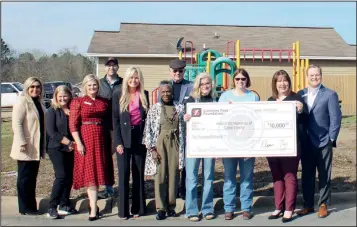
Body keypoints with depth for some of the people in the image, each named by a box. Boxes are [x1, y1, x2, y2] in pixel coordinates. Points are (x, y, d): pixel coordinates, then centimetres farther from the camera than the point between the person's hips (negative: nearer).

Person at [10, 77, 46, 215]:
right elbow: (17, 123, -17)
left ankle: (31, 206, 21)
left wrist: (44, 145, 20)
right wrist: (22, 142, -23)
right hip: (26, 148, -8)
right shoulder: (22, 102, -10)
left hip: (36, 148, 8)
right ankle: (25, 208, 8)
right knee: (25, 178, 1)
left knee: (32, 177, 13)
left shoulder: (39, 103, 14)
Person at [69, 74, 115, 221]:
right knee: (90, 173, -3)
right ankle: (93, 209, 0)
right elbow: (73, 124, -6)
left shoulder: (105, 102, 10)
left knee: (98, 172, 8)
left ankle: (92, 204, 24)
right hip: (85, 139, -3)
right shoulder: (78, 102, 0)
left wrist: (112, 141, 8)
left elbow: (109, 123, 13)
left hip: (101, 140, 4)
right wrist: (78, 143, -14)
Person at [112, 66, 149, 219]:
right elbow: (115, 119, -3)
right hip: (124, 139, -2)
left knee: (139, 174, 8)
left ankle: (138, 208, 18)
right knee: (123, 175, 2)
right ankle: (123, 210, 10)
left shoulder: (145, 95, 6)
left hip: (140, 138, 2)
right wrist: (118, 142, -10)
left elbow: (148, 117, 8)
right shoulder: (118, 95, 0)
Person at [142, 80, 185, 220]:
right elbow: (148, 130, -2)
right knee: (160, 176, 0)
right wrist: (151, 148, -8)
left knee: (173, 175, 4)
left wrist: (183, 147, 4)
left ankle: (171, 206, 15)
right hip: (159, 144, -1)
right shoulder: (154, 109, 0)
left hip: (175, 144, 2)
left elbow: (184, 128, 8)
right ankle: (160, 208, 7)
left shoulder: (180, 107, 5)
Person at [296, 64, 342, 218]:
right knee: (306, 176, 10)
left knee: (324, 176, 7)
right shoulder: (300, 94, 7)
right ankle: (308, 205, 21)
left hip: (323, 143, -3)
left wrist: (331, 139, -10)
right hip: (306, 143, 3)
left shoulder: (330, 94, -3)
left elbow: (336, 118, -6)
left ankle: (323, 205, 18)